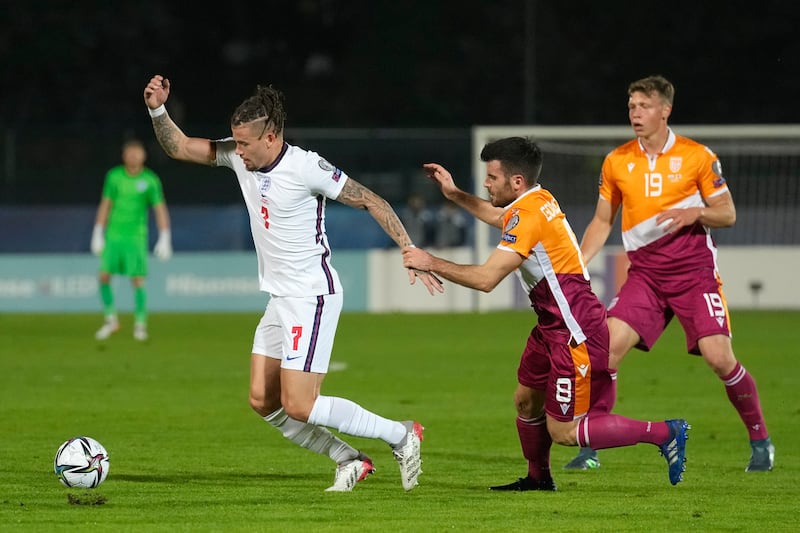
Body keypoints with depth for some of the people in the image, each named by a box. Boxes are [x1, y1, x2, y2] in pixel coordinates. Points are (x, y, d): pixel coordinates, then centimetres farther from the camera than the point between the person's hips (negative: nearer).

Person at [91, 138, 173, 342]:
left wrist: (165, 239, -11)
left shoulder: (150, 180, -4)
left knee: (138, 279, -7)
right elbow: (105, 205, 8)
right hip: (113, 235, 2)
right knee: (104, 276, -3)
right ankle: (111, 320, 13)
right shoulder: (114, 176, 2)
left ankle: (140, 325, 4)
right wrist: (98, 235, 5)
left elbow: (160, 210, -4)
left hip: (136, 237, -2)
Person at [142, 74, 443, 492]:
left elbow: (371, 202, -13)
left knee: (298, 406, -12)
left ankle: (401, 436, 2)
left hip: (312, 298, -8)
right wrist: (157, 110, -10)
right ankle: (350, 461, 15)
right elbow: (180, 148, 8)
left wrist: (410, 252, -16)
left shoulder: (306, 167, -19)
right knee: (262, 401, 5)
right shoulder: (240, 157, 0)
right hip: (280, 299, 8)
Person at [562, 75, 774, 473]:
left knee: (718, 356, -13)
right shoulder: (617, 161, 6)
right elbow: (602, 221, 14)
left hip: (695, 271, -3)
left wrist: (695, 213, -19)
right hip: (645, 272, 3)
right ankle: (590, 449, -6)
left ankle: (760, 441, 7)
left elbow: (728, 214, 2)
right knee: (608, 346, -15)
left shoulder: (697, 156, -3)